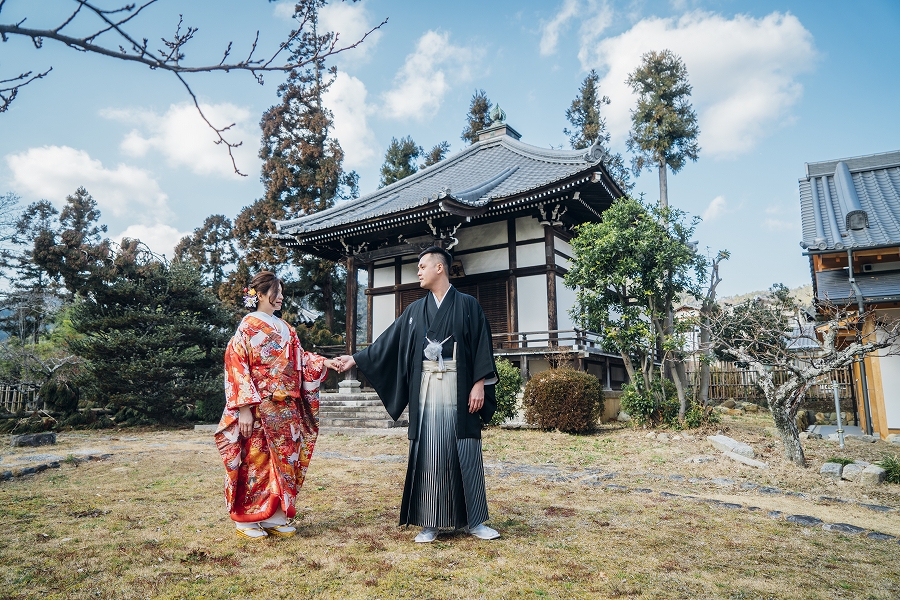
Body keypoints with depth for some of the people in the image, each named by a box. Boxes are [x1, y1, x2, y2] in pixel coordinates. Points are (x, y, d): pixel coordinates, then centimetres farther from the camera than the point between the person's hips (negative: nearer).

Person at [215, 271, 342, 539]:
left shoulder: (285, 329, 14)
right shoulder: (247, 327, -6)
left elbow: (299, 360, 14)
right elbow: (237, 368, -11)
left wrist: (324, 362, -2)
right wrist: (244, 408, -17)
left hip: (286, 409, 7)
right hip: (258, 408, -6)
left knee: (283, 460, 8)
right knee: (255, 461, 0)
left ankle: (275, 517, 19)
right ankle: (245, 520, 15)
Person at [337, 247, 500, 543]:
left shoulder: (467, 305, 2)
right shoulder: (415, 310, 12)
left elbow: (482, 347, -3)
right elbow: (388, 343, 15)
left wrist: (479, 384, -11)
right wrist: (356, 359, 12)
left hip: (459, 389, -3)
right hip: (426, 391, 3)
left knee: (465, 454, 3)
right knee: (428, 454, 3)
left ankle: (473, 521, 17)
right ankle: (429, 523, 14)